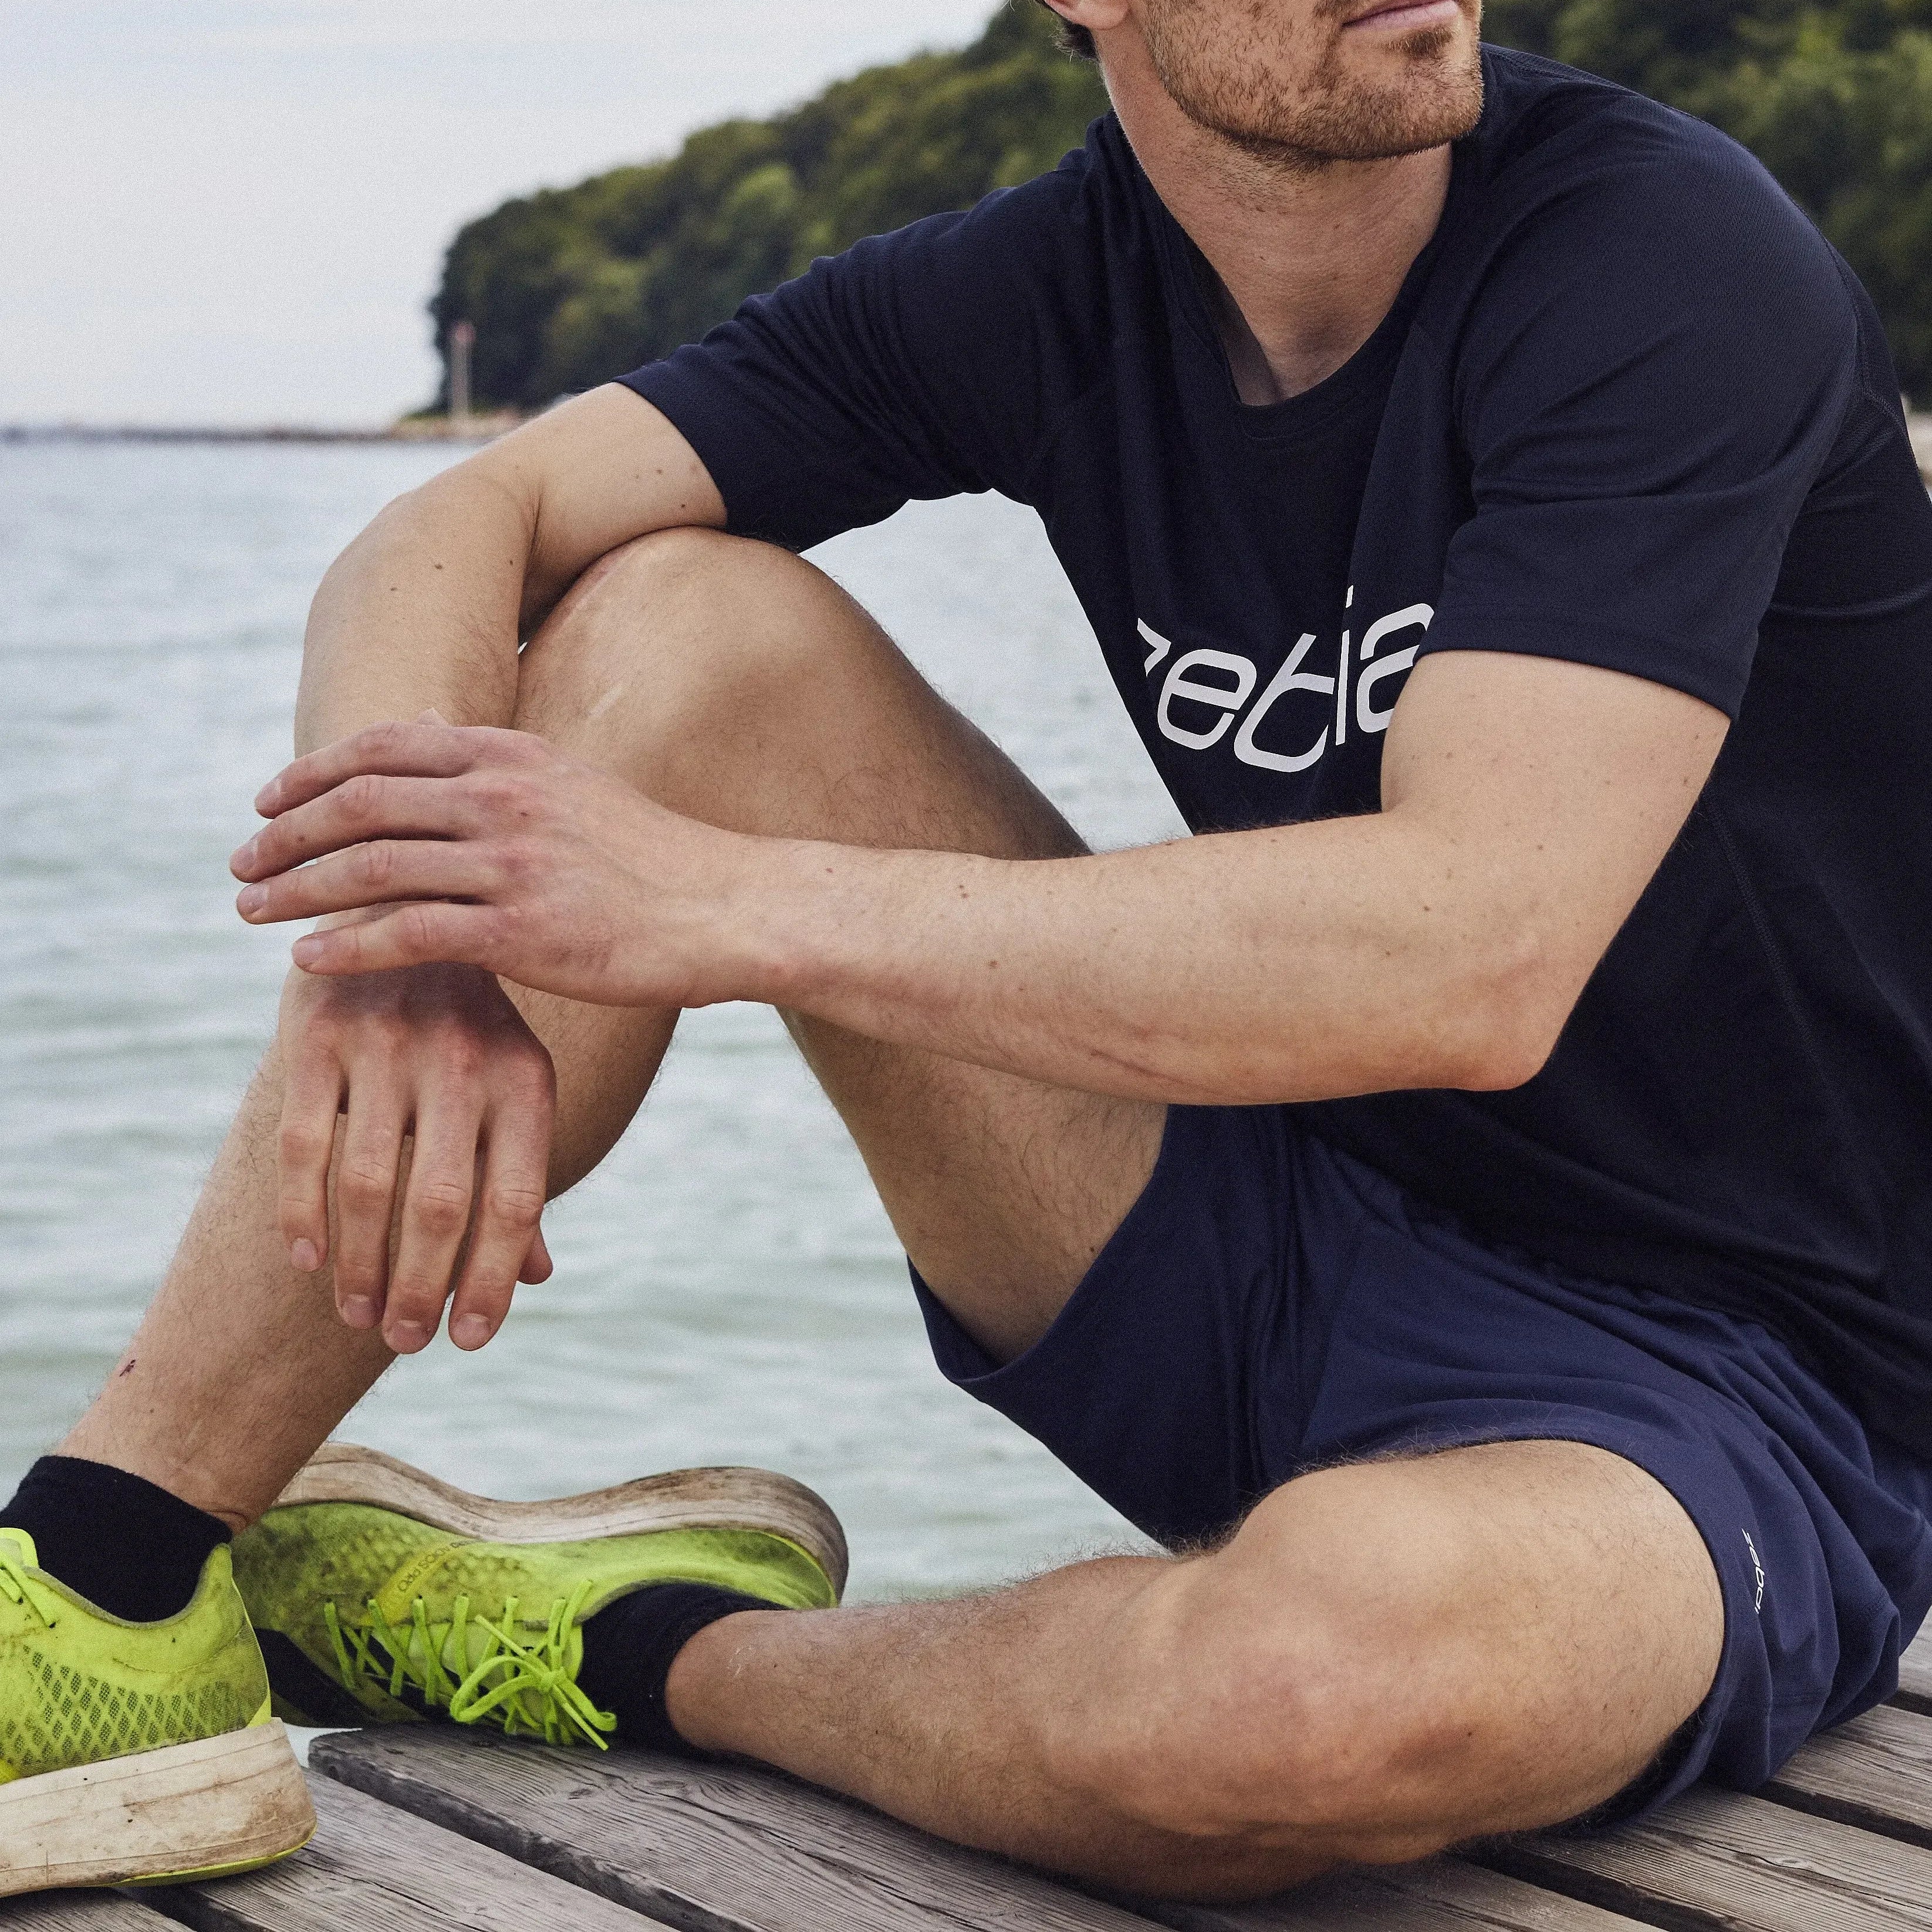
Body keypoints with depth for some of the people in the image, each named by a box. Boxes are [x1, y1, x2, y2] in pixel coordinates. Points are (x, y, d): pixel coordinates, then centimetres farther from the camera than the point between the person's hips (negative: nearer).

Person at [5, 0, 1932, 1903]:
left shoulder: (1665, 263, -19)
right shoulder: (1049, 286, -1)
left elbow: (1471, 962, -31)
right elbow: (454, 528, -5)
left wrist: (721, 903, -32)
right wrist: (401, 932, -27)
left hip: (1704, 1382, -5)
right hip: (1273, 1241, 5)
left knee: (1344, 1658, -42)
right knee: (675, 625, -7)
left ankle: (649, 1654, -7)